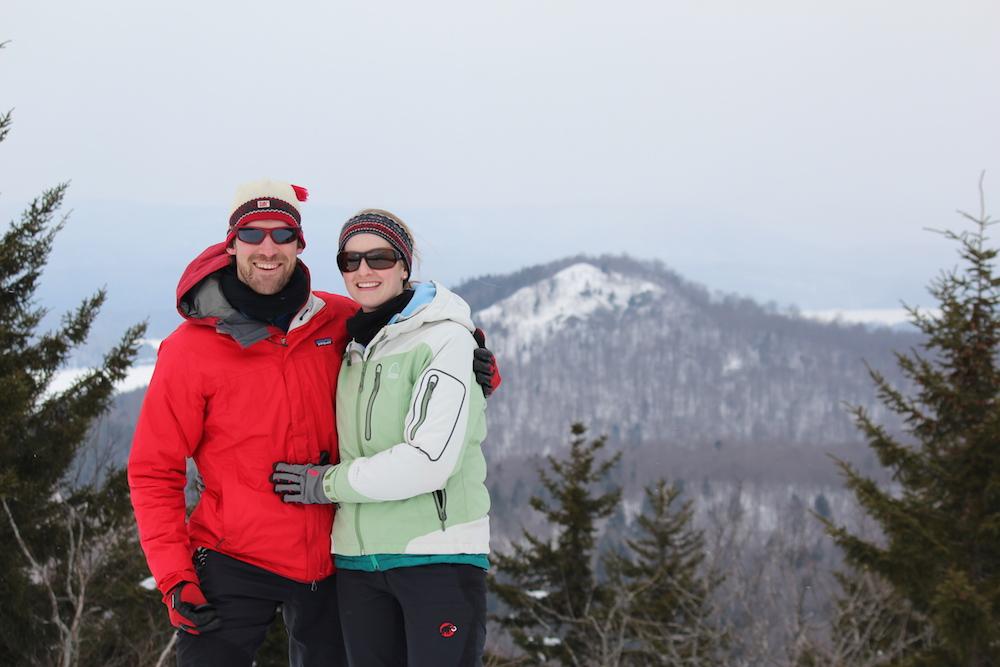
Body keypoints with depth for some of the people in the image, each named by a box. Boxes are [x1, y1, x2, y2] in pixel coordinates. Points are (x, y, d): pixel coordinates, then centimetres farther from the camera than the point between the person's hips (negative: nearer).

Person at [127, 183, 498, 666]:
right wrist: (174, 578, -13)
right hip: (233, 567, -3)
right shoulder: (190, 348, -8)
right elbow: (154, 473, -4)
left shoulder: (336, 321, 0)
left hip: (328, 563, 3)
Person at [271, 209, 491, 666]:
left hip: (439, 556, -6)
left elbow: (429, 461, -16)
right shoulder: (353, 345, 14)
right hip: (358, 560, 6)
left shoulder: (445, 338, -7)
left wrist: (328, 482, -8)